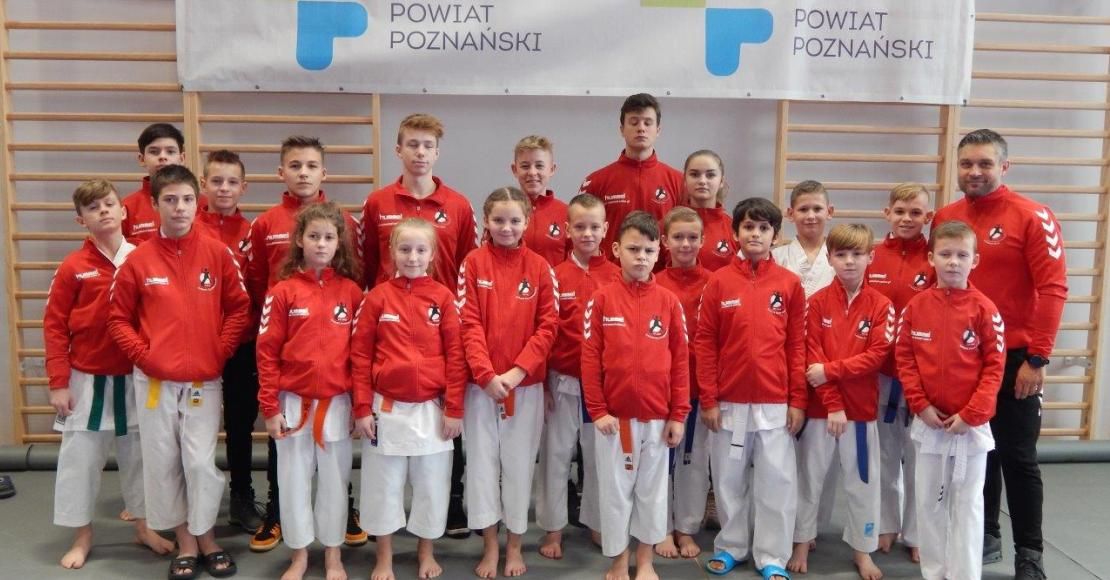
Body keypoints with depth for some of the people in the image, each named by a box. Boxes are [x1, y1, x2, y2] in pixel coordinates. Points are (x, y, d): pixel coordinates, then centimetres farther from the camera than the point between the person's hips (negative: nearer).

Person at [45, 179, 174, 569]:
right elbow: (54, 325, -4)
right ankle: (82, 536, 24)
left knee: (138, 454, 13)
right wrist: (58, 382, -7)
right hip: (87, 381, -1)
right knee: (80, 458, 8)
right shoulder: (73, 267, -6)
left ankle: (143, 527, 28)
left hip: (136, 379, 1)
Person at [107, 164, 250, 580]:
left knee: (201, 462, 0)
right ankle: (185, 544, 24)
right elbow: (118, 317, 5)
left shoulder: (218, 254, -3)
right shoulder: (138, 260, -2)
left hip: (204, 380, -1)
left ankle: (207, 539, 21)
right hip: (153, 381, 1)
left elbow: (238, 309, 2)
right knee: (162, 463, 8)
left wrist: (219, 352, -5)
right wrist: (142, 355, -6)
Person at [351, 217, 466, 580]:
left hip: (431, 409, 0)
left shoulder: (443, 297, -2)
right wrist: (362, 408, -4)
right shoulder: (377, 297, -2)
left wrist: (454, 409, -5)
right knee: (383, 485, 10)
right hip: (386, 408, 0)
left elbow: (455, 355, -2)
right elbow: (360, 355, 0)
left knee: (431, 484, 11)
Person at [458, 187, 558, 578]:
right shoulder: (473, 264, -3)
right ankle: (490, 545, 22)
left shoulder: (540, 268, 0)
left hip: (526, 384, 0)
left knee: (519, 463, 9)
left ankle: (515, 545, 25)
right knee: (482, 461, 7)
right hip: (481, 383, 0)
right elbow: (469, 324, -6)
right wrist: (487, 375, -16)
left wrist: (517, 371, -13)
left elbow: (547, 326, -3)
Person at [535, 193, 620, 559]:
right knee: (556, 456, 9)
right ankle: (553, 529, 22)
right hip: (563, 382, -1)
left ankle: (598, 523, 31)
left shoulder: (617, 276, -2)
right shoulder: (555, 276, -4)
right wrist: (543, 383, -4)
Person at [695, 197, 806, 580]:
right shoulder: (719, 281, -1)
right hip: (728, 401, 0)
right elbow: (704, 344, -1)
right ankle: (730, 546, 29)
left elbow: (797, 346, 2)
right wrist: (708, 399, -4)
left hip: (775, 403, 0)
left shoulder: (790, 284, 1)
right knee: (728, 479, 12)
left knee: (777, 481, 5)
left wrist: (797, 401, -1)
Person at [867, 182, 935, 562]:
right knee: (884, 453, 14)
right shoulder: (870, 258, 1)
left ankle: (916, 533, 22)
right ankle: (885, 525, 29)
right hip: (878, 370, 2)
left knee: (918, 455, 8)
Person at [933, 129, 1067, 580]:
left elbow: (1053, 289, -13)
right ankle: (984, 537, 29)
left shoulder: (1033, 217, -10)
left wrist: (1037, 358, -16)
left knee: (1017, 456, 4)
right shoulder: (945, 218, 5)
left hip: (1013, 358, -4)